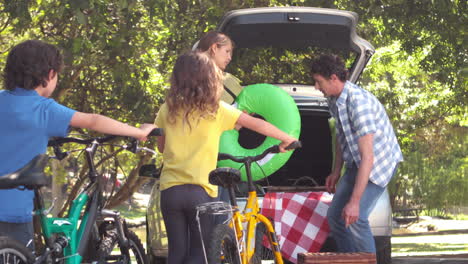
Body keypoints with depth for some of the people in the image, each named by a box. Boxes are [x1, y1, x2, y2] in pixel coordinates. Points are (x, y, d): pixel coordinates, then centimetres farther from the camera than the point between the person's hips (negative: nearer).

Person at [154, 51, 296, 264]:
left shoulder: (168, 110, 4)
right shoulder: (216, 110, -2)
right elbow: (257, 124, 3)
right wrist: (287, 139, 15)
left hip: (170, 190, 3)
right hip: (200, 190, -2)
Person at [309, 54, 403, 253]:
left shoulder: (359, 102, -32)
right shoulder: (334, 100, -3)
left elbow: (367, 157, -35)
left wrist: (354, 201, -37)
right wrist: (336, 172, 19)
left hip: (380, 161, -9)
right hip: (356, 163, 9)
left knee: (354, 219, -21)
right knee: (334, 215, 6)